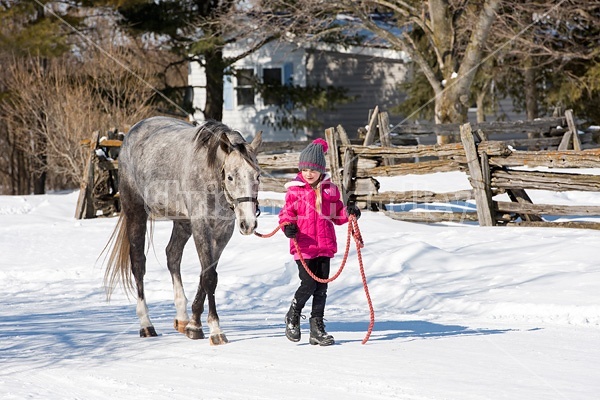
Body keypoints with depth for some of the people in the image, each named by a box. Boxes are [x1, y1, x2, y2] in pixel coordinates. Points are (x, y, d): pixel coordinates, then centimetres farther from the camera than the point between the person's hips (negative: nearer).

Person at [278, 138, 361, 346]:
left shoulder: (330, 189, 9)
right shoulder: (295, 190, -1)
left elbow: (336, 215, 17)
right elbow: (287, 213, 2)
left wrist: (348, 213, -3)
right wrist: (287, 226, -18)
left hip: (325, 245, 4)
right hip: (303, 245, -4)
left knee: (321, 288, 5)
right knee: (308, 284, -10)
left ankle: (317, 326, 13)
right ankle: (293, 317, 15)